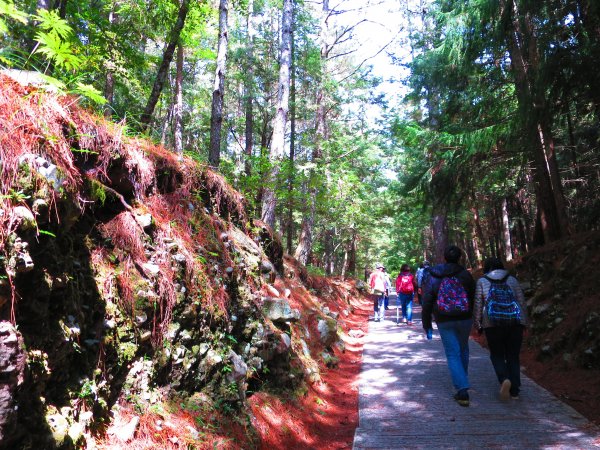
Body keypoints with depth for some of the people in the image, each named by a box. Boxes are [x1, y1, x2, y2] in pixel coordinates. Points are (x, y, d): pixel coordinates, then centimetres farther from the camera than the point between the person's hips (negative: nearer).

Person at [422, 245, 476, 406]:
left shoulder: (433, 276, -3)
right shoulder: (465, 274, -4)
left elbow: (427, 301, -3)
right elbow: (473, 297, 0)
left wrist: (426, 322, 5)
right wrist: (475, 317, 12)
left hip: (444, 321, -1)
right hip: (464, 318, 1)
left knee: (453, 354, 2)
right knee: (463, 349, 23)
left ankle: (462, 390, -8)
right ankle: (463, 380, 38)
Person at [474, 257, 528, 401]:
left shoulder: (482, 282, 6)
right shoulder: (512, 280, 12)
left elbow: (478, 305, 2)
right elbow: (522, 301, 10)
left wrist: (478, 325, 9)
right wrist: (524, 322, 18)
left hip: (493, 324, -2)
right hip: (515, 322, 2)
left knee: (497, 355, 13)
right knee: (513, 356, 13)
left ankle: (504, 379, -11)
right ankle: (514, 391, 11)